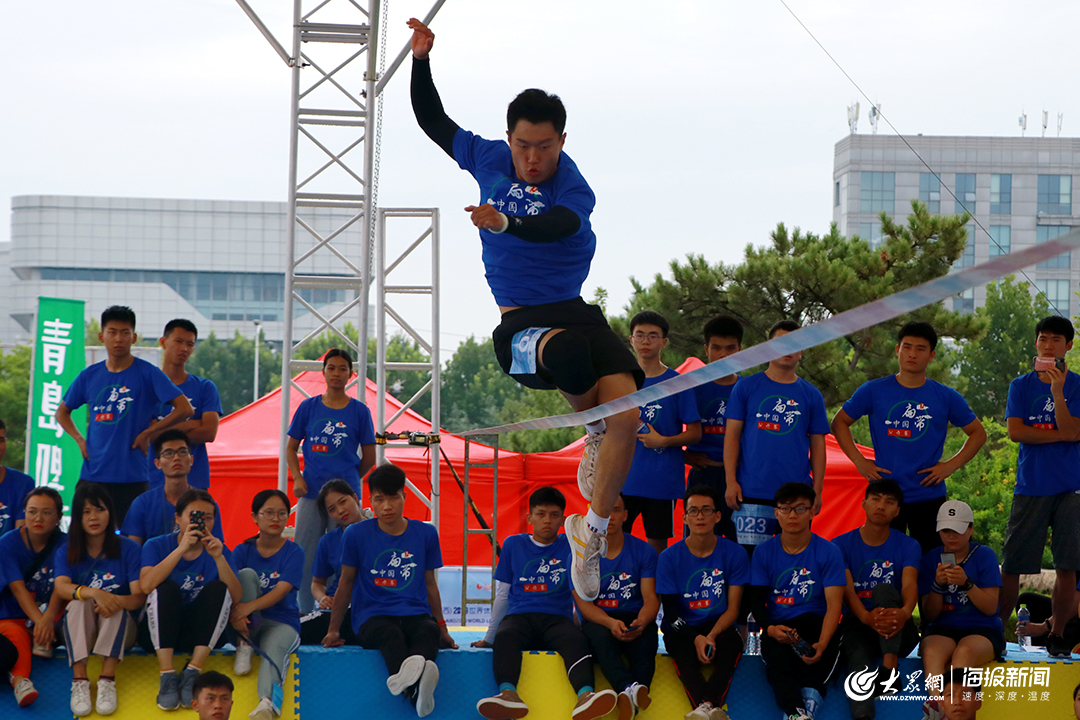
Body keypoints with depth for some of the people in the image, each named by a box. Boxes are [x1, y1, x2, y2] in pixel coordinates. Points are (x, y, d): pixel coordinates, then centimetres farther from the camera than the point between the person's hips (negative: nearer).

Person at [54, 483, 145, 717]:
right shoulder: (66, 552, 4)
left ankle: (107, 680, -46)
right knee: (79, 603, -30)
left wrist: (117, 601, -35)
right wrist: (94, 593, -37)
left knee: (115, 605, -32)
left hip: (120, 628, -1)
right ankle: (79, 680, -45)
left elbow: (140, 597, -10)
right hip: (79, 630, 1)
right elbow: (61, 587, -16)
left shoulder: (129, 549, 1)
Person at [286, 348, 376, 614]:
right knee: (305, 554, 0)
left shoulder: (359, 411, 4)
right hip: (311, 493, 1)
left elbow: (369, 458, 11)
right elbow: (291, 448, 12)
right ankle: (304, 612, 6)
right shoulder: (309, 407, 7)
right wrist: (297, 478, -1)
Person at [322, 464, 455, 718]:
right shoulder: (356, 534, 6)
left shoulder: (425, 534, 12)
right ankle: (415, 691, -70)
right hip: (372, 615, -2)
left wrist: (442, 628, 24)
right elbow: (346, 582, 16)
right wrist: (334, 630, 19)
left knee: (429, 632, -37)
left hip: (416, 613, 2)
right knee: (390, 634, -39)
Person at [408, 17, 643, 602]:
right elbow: (432, 121, 18)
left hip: (575, 310, 1)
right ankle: (594, 427, -16)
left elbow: (554, 226, -31)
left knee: (627, 411, -15)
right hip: (520, 323, -1)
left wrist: (504, 223, -48)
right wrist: (421, 60, 6)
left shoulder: (575, 190, -7)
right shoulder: (489, 159, 4)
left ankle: (591, 531, 4)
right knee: (566, 350, -42)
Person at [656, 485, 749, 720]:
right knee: (684, 652, -36)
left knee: (730, 647, -35)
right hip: (683, 630, 0)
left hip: (721, 629, 0)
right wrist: (697, 638, -20)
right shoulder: (670, 557, 1)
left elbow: (732, 609, 0)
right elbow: (671, 611, -1)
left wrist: (712, 636, -19)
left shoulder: (734, 554, 1)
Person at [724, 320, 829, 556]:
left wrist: (817, 491, 4)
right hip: (752, 494, -2)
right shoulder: (747, 387, 7)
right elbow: (732, 436, 5)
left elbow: (817, 446, 12)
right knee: (749, 556, -6)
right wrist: (731, 481, -4)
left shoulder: (811, 395, 12)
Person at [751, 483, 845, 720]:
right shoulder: (764, 552, 8)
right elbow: (757, 600, 6)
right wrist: (770, 629, -18)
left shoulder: (828, 552, 1)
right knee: (778, 663, -34)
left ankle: (810, 692, -52)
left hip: (816, 628, 0)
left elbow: (833, 604, -7)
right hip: (777, 628, 0)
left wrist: (821, 644, -25)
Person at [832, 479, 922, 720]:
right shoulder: (842, 544, 3)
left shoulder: (907, 546, 5)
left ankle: (890, 670, -47)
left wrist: (905, 612, -40)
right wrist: (866, 617, -35)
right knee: (859, 660, -34)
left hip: (897, 632, 1)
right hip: (857, 625, -1)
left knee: (884, 589, -29)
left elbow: (910, 585, -14)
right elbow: (846, 589, -11)